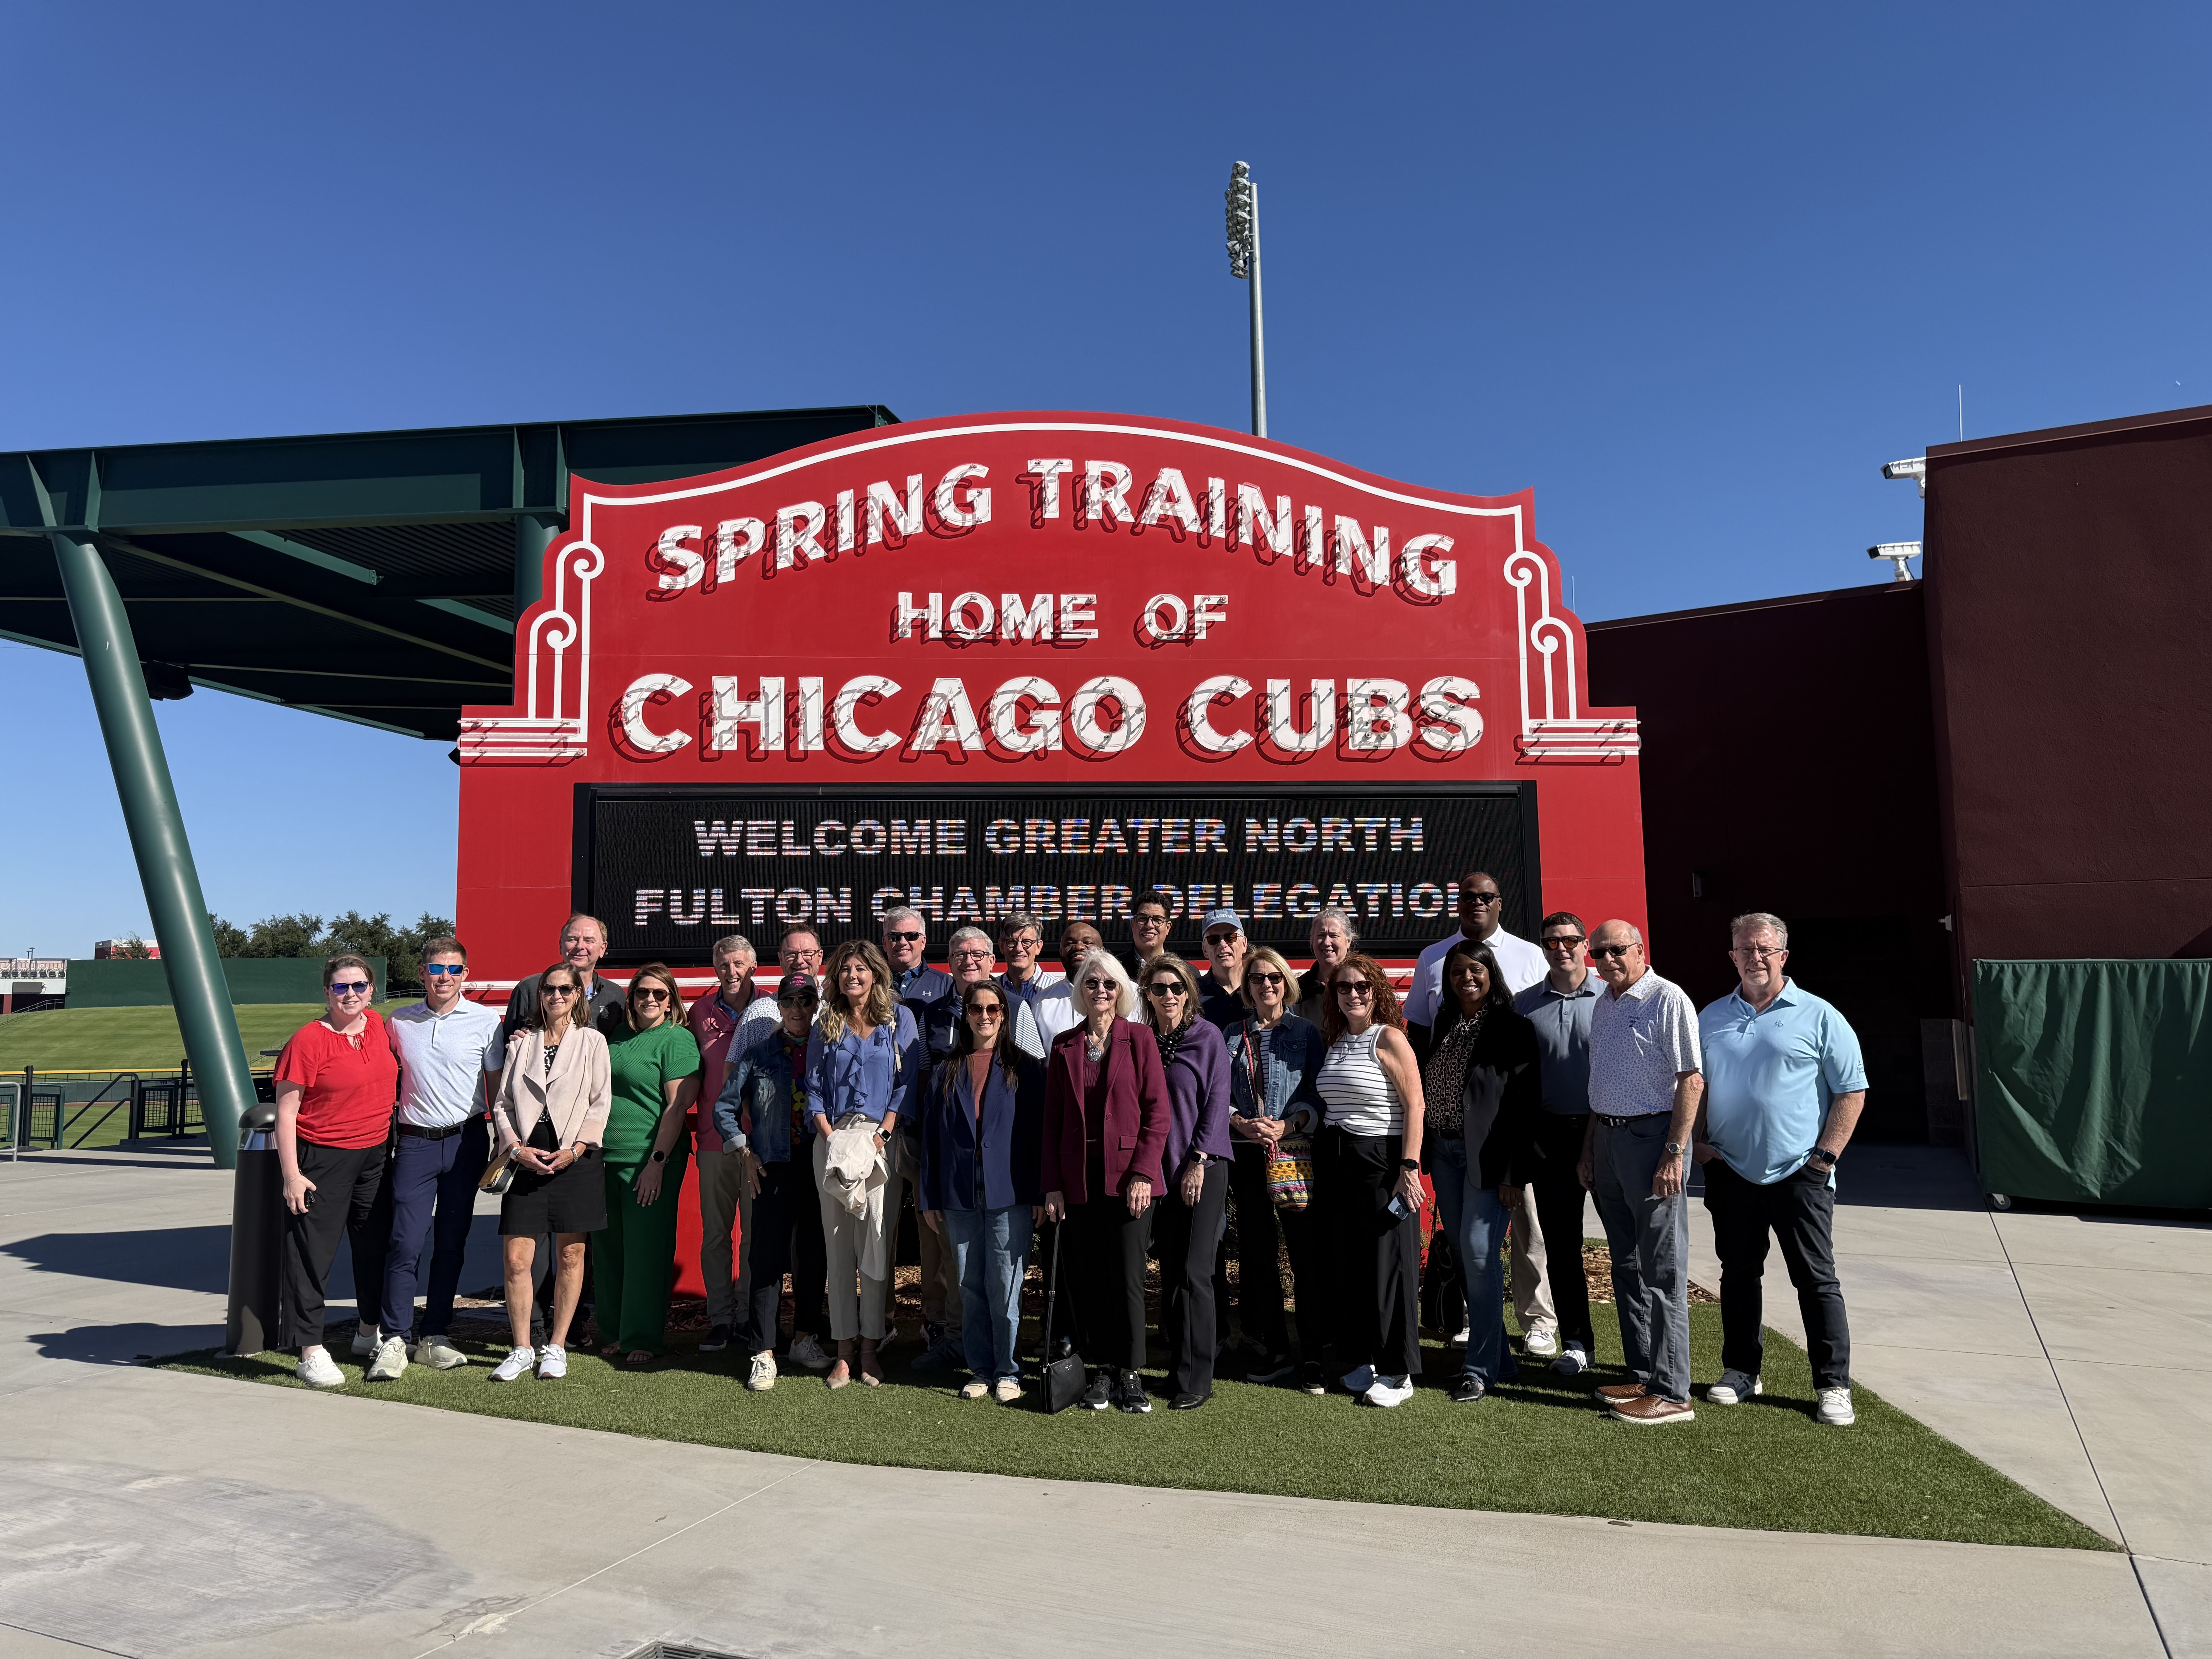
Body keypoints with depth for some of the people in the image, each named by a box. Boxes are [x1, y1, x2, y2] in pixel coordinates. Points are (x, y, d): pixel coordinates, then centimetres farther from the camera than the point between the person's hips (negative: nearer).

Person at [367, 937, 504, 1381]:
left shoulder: (485, 1021, 0)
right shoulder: (399, 1023, 5)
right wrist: (383, 1144, 6)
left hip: (466, 1140, 0)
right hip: (415, 1142, 0)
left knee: (451, 1244, 7)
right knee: (406, 1242, -7)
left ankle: (434, 1339, 17)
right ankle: (393, 1342, 1)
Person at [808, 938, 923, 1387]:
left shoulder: (899, 1018, 6)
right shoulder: (826, 1026, 12)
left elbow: (908, 1083, 1)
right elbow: (814, 1089, 10)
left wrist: (881, 1135, -9)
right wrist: (830, 1137, -5)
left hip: (881, 1140, -2)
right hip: (832, 1141, 2)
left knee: (876, 1245, -4)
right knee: (838, 1249, 2)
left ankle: (870, 1347, 5)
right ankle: (843, 1350, 7)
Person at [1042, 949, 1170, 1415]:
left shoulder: (1139, 1039, 0)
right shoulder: (1064, 1046, 8)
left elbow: (1157, 1112, -3)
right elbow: (1052, 1119, 9)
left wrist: (1143, 1173, -11)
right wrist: (1053, 1185, 3)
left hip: (1128, 1176, -3)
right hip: (1080, 1179, 3)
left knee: (1128, 1278, -2)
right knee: (1089, 1280, 6)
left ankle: (1130, 1373, 12)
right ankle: (1103, 1369, 19)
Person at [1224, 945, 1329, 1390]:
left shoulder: (1306, 1032, 5)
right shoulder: (1232, 1036, 12)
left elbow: (1318, 1093, -1)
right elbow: (1219, 1095, 8)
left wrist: (1288, 1124, -16)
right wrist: (1243, 1124, -10)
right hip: (1246, 1154, 3)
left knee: (1308, 1251, -5)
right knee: (1257, 1252, 7)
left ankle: (1315, 1354, 2)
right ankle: (1274, 1349, 17)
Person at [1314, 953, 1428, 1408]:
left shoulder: (1389, 1038, -8)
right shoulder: (1335, 1042, 13)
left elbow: (1414, 1105, -13)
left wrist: (1409, 1167, -19)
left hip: (1382, 1161, -7)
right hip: (1338, 1163, 7)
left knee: (1389, 1264, -1)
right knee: (1349, 1264, 10)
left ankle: (1397, 1372, 9)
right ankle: (1362, 1361, 22)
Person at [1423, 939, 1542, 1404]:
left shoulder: (1512, 1028, -7)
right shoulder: (1445, 1024, 12)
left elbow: (1524, 1103, -11)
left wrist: (1511, 1173, -15)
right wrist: (1425, 1147, 8)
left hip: (1486, 1154, -6)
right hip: (1443, 1151, 7)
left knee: (1479, 1252, -9)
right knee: (1462, 1255, 10)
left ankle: (1481, 1367, 3)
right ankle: (1497, 1354, 23)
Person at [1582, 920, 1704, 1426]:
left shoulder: (1667, 1000, -10)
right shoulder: (1603, 1006, 15)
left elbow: (1691, 1080, -15)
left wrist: (1675, 1153, -21)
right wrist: (1589, 1148, 17)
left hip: (1651, 1137, -8)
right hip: (1607, 1139, 8)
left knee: (1662, 1274, -4)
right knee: (1626, 1267, 13)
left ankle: (1671, 1394, 2)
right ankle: (1642, 1377, 23)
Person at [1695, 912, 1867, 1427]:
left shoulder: (1818, 1017, -3)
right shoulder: (1712, 1018, 9)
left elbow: (1852, 1093, -3)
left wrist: (1825, 1157, -10)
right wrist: (1700, 1141, 3)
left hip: (1799, 1174, -3)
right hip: (1730, 1173, 4)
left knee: (1816, 1279, 1)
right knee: (1738, 1275, 12)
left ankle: (1834, 1386, 11)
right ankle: (1740, 1372, 24)